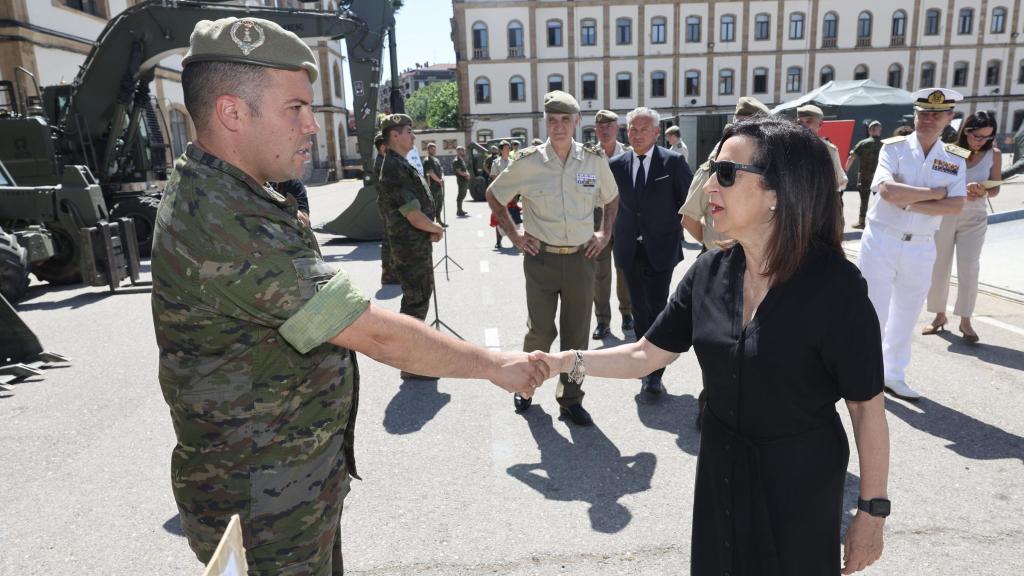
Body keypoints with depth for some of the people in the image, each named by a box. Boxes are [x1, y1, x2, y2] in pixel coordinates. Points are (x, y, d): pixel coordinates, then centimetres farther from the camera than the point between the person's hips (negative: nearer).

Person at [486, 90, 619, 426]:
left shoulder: (595, 160, 2)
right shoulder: (528, 162, -5)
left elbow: (611, 198, 20)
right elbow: (494, 196, 9)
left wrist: (605, 233, 9)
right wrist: (513, 235, 3)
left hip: (581, 258, 2)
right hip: (541, 258, -2)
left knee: (577, 335, 8)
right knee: (541, 331, 4)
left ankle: (570, 399, 25)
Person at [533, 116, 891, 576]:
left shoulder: (834, 285, -22)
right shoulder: (709, 272, -7)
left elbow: (867, 406, -14)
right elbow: (646, 354, -2)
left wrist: (873, 511, -9)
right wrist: (564, 362, -12)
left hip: (800, 481, -4)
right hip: (719, 469, 5)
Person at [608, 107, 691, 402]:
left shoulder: (673, 161, -5)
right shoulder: (617, 164, 5)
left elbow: (690, 200, 1)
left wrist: (677, 230, 0)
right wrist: (616, 233, 8)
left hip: (661, 248, -3)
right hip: (630, 250, 4)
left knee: (657, 311, -3)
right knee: (640, 311, 13)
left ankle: (654, 376, 5)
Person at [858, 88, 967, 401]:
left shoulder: (955, 159, 5)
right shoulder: (893, 148, -4)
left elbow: (956, 206, -8)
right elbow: (888, 190, -20)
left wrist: (910, 203, -17)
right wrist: (935, 192, -12)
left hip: (922, 247, 4)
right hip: (881, 240, -4)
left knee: (906, 316, 14)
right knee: (874, 311, 2)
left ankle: (894, 376, 29)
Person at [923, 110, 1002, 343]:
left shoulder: (994, 155, -1)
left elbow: (995, 188, 2)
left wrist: (983, 191, -20)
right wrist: (963, 188, -28)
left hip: (974, 219, 0)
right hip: (944, 215, 0)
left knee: (969, 269, -3)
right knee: (939, 267, 6)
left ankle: (965, 320, 6)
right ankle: (940, 315, 21)